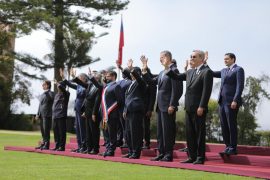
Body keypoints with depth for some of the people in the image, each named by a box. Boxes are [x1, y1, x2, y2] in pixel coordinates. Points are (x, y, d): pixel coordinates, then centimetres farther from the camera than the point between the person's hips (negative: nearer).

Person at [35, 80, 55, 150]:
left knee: (46, 130, -7)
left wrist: (46, 92, -18)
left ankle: (46, 145, -4)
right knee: (42, 130, 9)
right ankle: (43, 143, 15)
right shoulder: (42, 95, 22)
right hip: (41, 115, 8)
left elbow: (52, 99, -22)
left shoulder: (51, 93, -3)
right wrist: (38, 114, 15)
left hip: (47, 115, -8)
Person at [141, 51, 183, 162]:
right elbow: (151, 82, 18)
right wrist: (144, 70, 9)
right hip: (160, 106, 9)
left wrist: (172, 105, -20)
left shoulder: (174, 71, -11)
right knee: (160, 132, 13)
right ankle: (162, 153, 20)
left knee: (168, 131, -4)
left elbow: (176, 90, -17)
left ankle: (168, 155, 3)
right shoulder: (162, 73, 17)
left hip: (168, 107, -9)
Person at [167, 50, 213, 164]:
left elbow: (206, 91, -15)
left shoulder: (207, 72, -8)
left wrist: (201, 107, -19)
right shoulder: (190, 72, 16)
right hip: (189, 108, 8)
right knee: (190, 134, 10)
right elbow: (177, 77, 24)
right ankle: (192, 157, 18)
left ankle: (200, 158, 7)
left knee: (199, 134, -1)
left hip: (198, 109, -8)